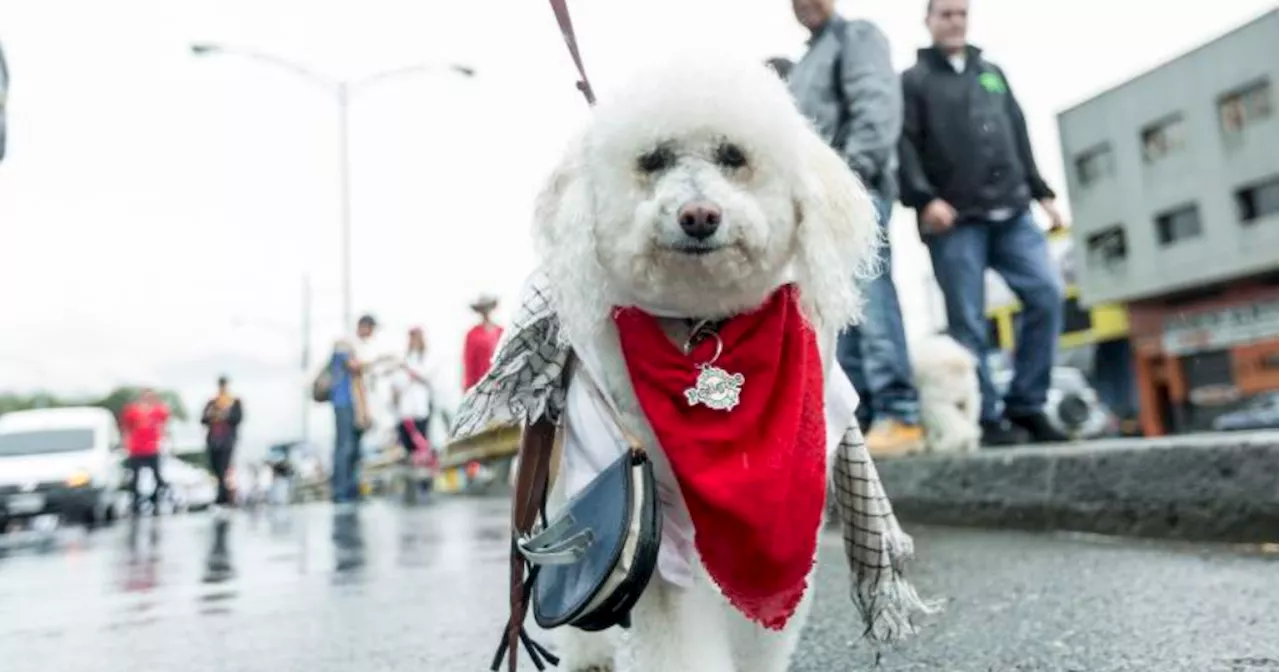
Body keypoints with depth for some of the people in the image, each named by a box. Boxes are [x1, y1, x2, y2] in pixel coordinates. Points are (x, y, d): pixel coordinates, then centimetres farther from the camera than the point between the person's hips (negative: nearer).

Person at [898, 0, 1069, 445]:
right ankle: (988, 418, 2)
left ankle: (1025, 406, 4)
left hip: (1012, 213, 5)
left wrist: (1042, 193, 17)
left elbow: (1020, 138, 25)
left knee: (1047, 295, -6)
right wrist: (923, 198, -18)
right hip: (955, 220, -5)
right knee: (968, 321, -5)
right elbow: (905, 146, -4)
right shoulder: (913, 80, 10)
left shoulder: (992, 73, 26)